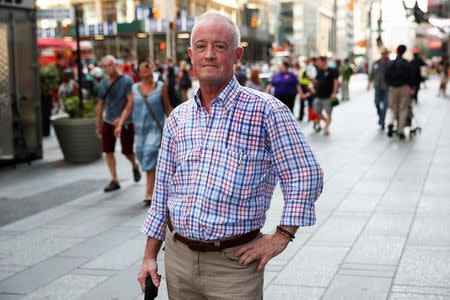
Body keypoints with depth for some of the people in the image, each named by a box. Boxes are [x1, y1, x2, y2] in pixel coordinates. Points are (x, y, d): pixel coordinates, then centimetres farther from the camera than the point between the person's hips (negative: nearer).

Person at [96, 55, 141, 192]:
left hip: (125, 123, -4)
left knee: (127, 151, 2)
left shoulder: (126, 81, -11)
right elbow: (100, 105, 11)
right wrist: (98, 125, 11)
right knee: (108, 151, 1)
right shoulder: (103, 82, 5)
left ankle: (135, 166, 35)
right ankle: (114, 180, 10)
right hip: (108, 122, 4)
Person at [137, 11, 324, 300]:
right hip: (178, 256, 5)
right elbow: (162, 193, 13)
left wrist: (281, 237, -10)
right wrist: (150, 256, 12)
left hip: (234, 262, -4)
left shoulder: (266, 110, -9)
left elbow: (306, 177, -8)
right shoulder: (178, 118, 7)